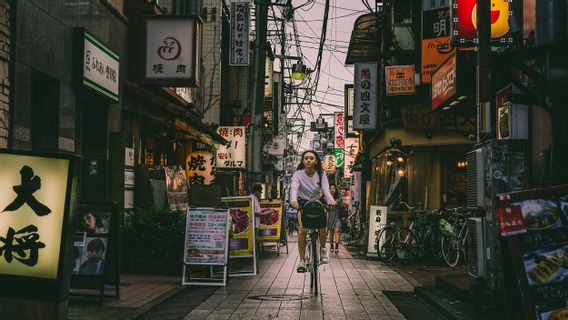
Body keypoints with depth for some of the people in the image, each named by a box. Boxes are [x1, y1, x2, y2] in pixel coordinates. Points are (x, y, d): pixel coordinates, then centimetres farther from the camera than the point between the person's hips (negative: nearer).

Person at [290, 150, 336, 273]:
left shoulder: (321, 175, -11)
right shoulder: (298, 174, -14)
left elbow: (326, 189, -24)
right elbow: (294, 188, -30)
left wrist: (330, 200, -47)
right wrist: (293, 200, -52)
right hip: (303, 204, -1)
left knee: (322, 225, -24)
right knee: (302, 230, -21)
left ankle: (323, 248, 6)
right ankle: (302, 260, -10)